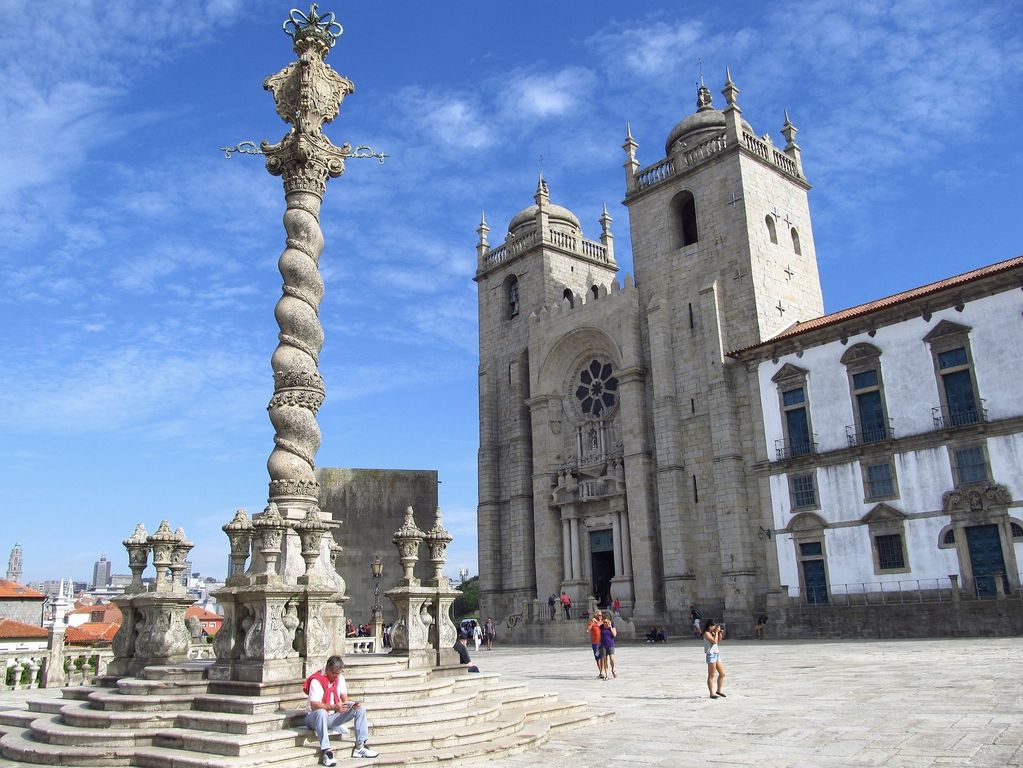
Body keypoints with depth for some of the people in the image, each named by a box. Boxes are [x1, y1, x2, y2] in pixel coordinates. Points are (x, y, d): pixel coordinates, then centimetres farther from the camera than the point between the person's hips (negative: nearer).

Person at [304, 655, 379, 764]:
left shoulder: (340, 678, 1)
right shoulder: (316, 681, -21)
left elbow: (345, 700, 3)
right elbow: (314, 706, -30)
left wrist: (353, 704, -21)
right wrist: (334, 707, -43)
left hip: (331, 717, 7)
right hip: (314, 717, -7)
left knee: (360, 709, -7)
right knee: (321, 712, -43)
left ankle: (359, 747, -9)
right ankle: (325, 752, -42)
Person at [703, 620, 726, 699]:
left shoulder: (712, 633, 13)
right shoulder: (706, 633, -12)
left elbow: (719, 640, 20)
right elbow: (714, 641, -22)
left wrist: (720, 632, 6)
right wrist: (716, 632, -14)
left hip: (717, 654, 9)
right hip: (711, 655, -9)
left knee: (722, 674, 11)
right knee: (711, 676, -2)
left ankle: (719, 690, 26)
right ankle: (712, 693, 4)